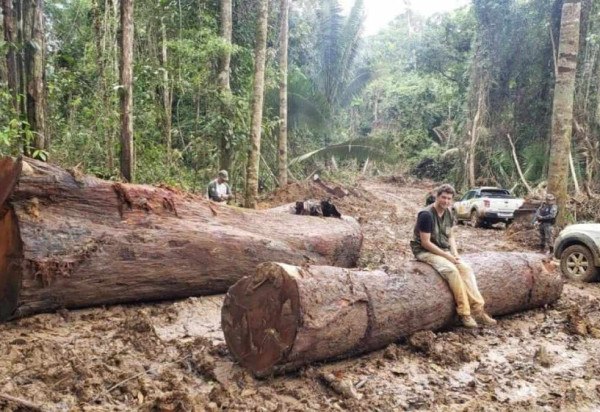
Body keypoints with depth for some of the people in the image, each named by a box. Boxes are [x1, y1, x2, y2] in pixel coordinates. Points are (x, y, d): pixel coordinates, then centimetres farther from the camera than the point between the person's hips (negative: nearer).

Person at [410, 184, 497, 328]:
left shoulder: (448, 213, 5)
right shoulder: (426, 214, -20)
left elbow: (450, 236, 13)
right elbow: (425, 243, -21)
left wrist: (455, 254, -5)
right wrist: (447, 255, -19)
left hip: (444, 251, 7)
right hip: (425, 252, -7)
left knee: (466, 268, -15)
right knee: (451, 270, -29)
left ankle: (477, 309, -15)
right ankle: (464, 312, -21)